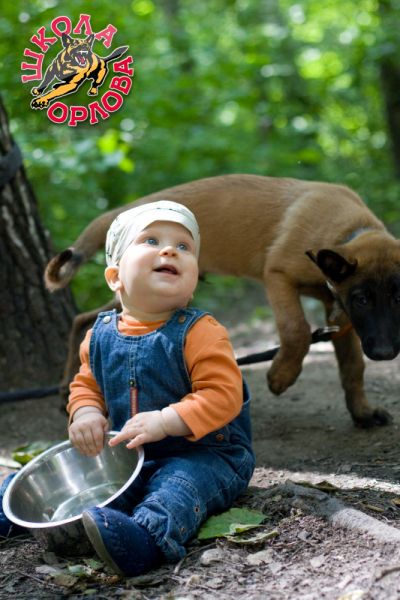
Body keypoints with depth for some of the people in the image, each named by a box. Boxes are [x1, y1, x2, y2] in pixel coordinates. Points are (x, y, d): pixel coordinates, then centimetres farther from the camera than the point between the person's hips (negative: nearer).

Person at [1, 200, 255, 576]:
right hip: (131, 459, 7)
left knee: (179, 485, -36)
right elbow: (86, 384, 18)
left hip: (204, 454, -7)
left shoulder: (199, 333, -13)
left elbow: (222, 394, -21)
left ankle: (148, 536, -62)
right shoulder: (100, 336, 4)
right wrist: (86, 413, -6)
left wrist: (165, 421, -31)